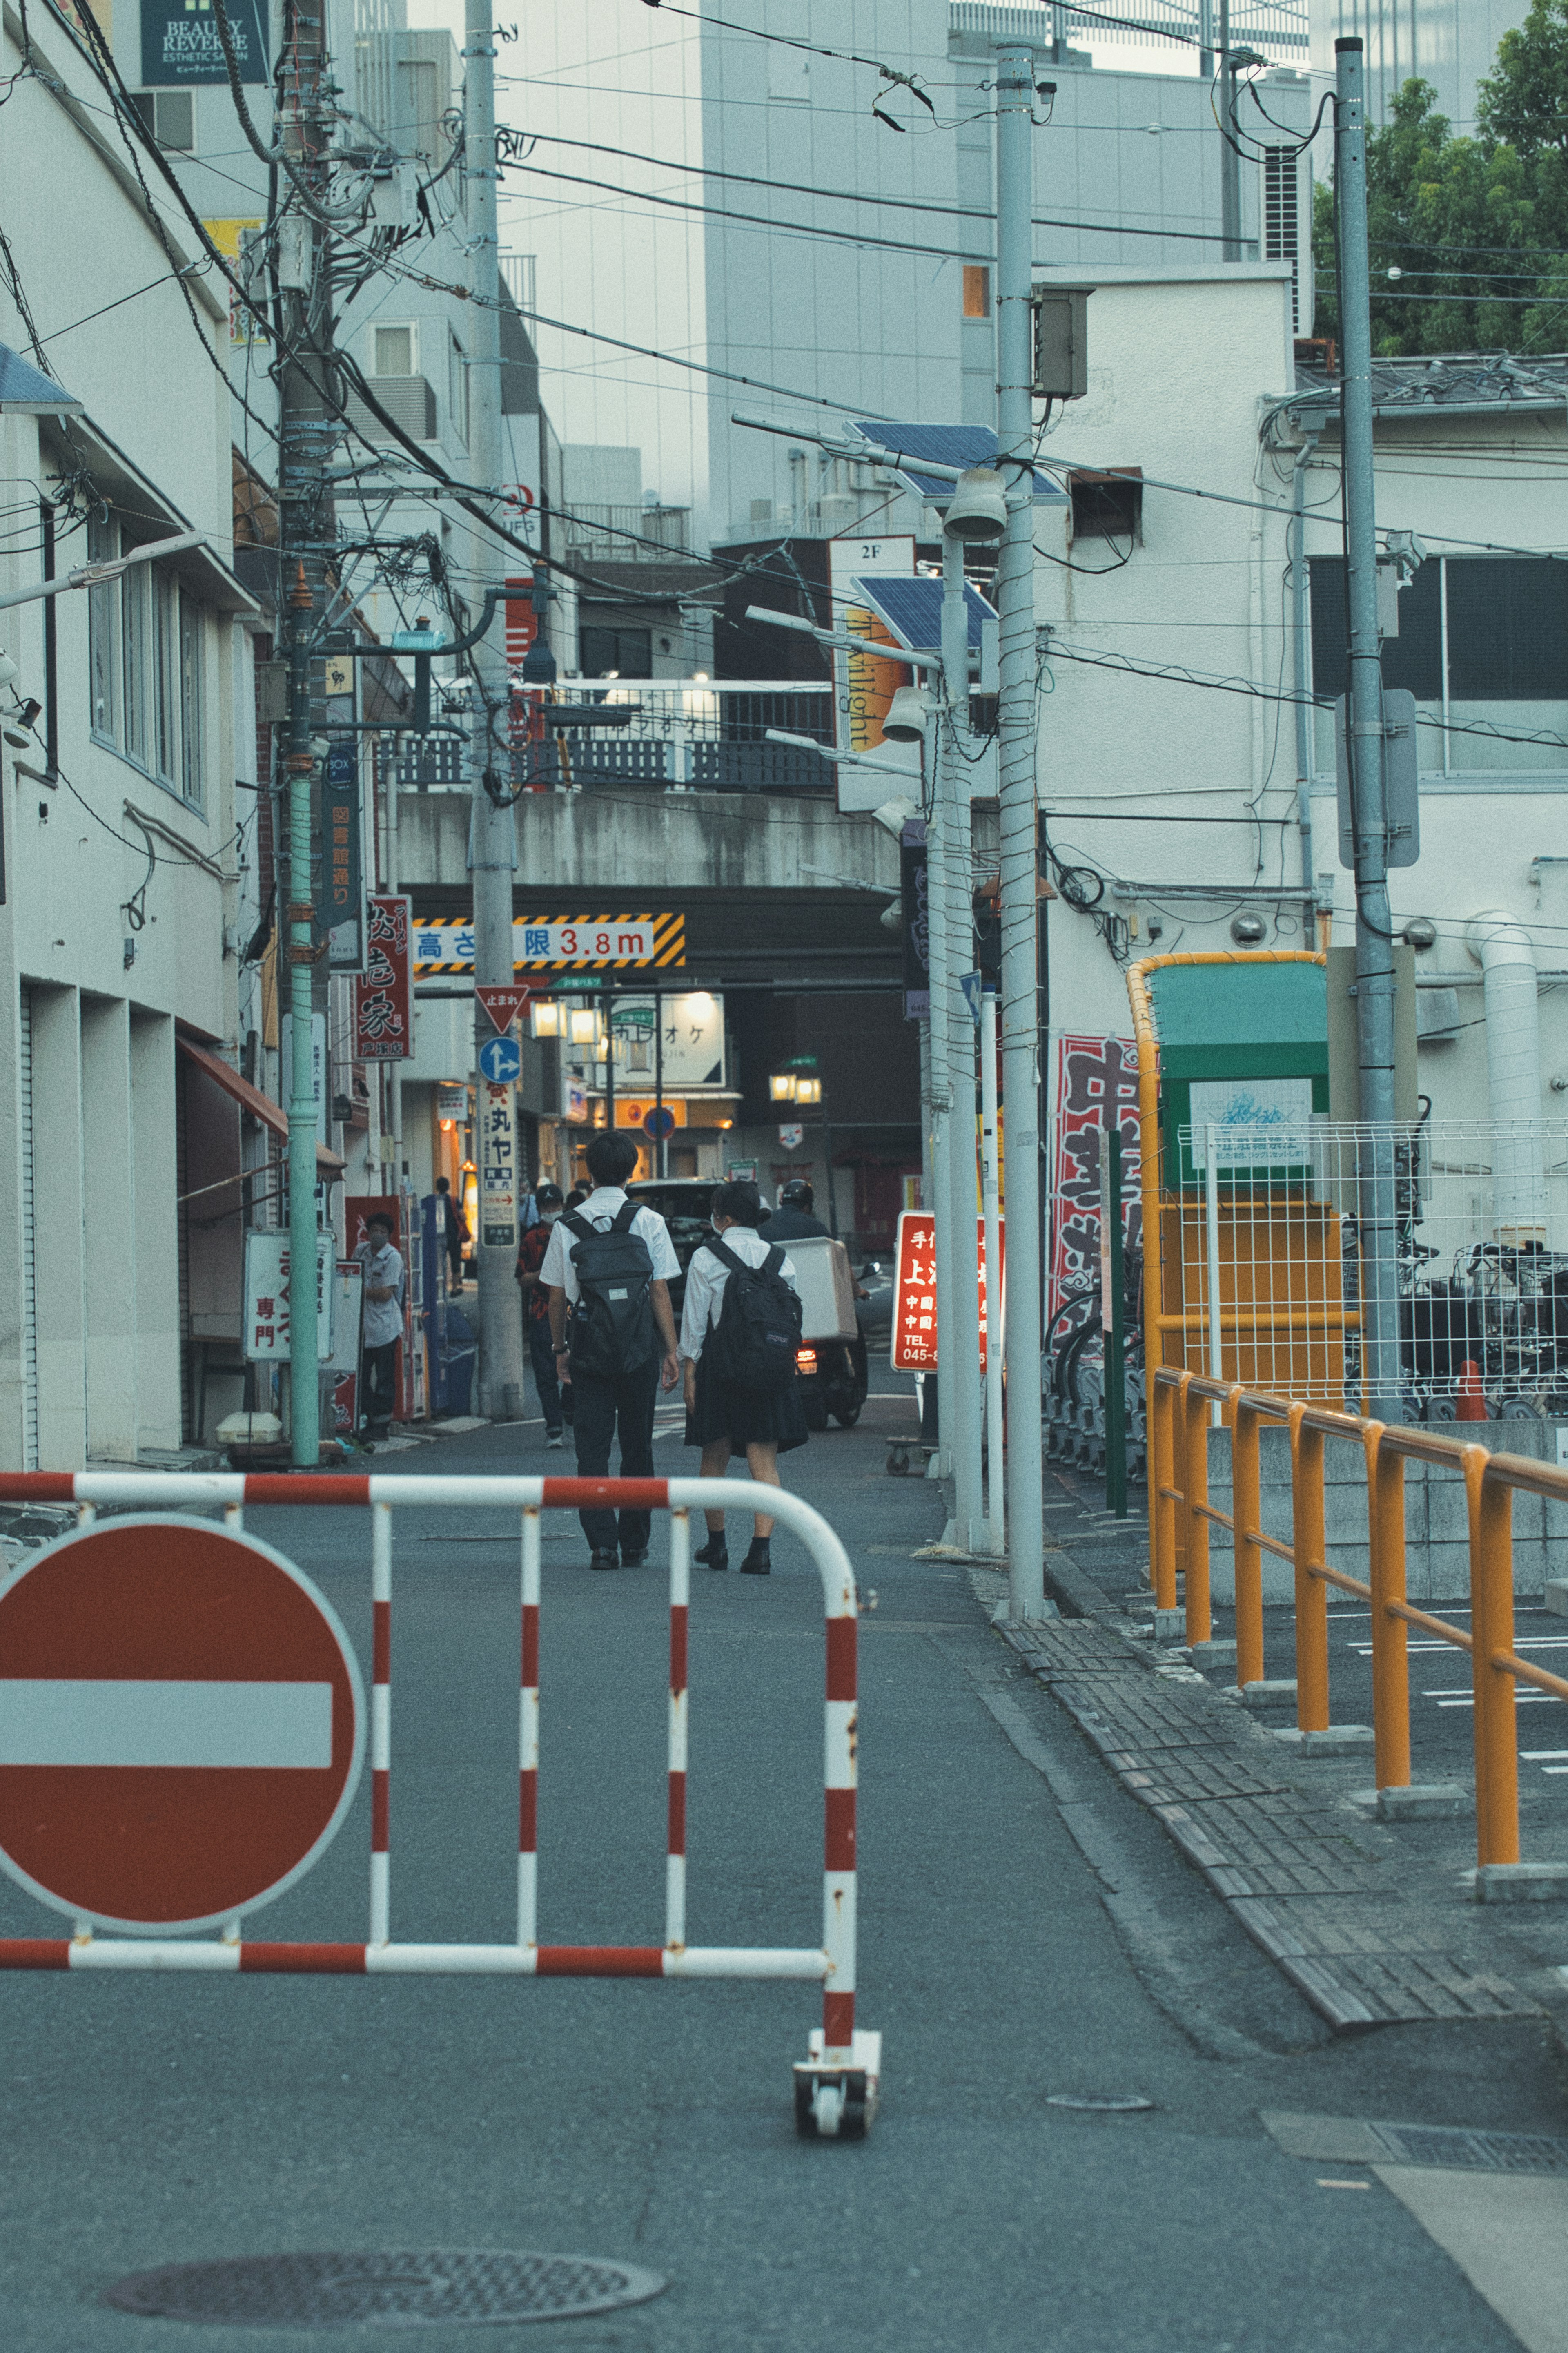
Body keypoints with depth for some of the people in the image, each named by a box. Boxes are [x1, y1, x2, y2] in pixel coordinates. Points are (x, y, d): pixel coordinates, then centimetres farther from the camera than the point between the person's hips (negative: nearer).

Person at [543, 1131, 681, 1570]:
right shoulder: (649, 1222, -4)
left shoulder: (566, 1226, 0)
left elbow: (556, 1296, 3)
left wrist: (560, 1349, 15)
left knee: (592, 1449, 2)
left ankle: (602, 1545, -8)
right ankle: (634, 1545, 15)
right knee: (637, 1447, 11)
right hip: (639, 1351, 0)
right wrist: (673, 1352, -1)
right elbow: (660, 1291, -5)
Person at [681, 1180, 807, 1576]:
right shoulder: (780, 1259, 4)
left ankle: (716, 1544, 24)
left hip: (720, 1365, -2)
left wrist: (689, 1371, -1)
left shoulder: (705, 1258, -4)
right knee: (765, 1462, 0)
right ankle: (761, 1547, -13)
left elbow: (694, 1320, -5)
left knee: (715, 1457, 14)